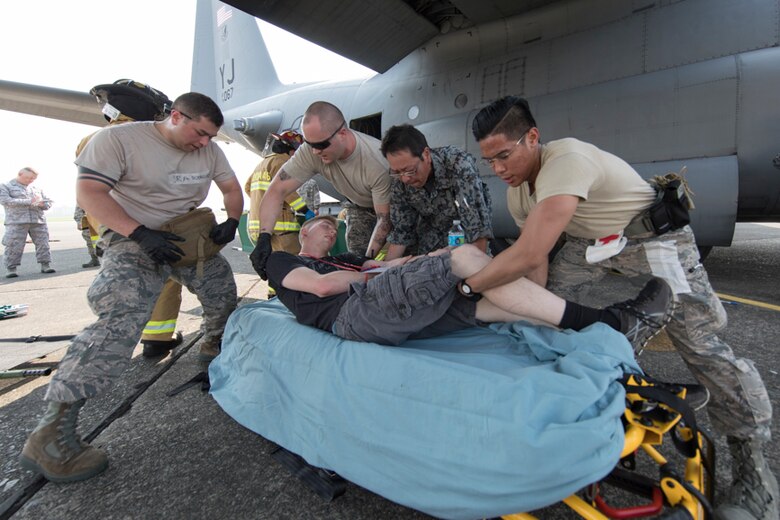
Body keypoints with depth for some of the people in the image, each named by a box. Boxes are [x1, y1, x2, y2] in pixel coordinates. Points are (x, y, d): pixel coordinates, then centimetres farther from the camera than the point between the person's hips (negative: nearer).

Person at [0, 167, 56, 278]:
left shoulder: (36, 189, 19)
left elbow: (48, 202, 19)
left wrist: (42, 204, -6)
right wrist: (29, 201, -16)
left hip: (39, 221, 3)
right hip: (16, 222, -3)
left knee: (43, 244, 1)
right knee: (14, 246, -4)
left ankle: (45, 265, 7)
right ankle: (11, 268, 4)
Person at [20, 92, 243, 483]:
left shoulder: (210, 151, 1)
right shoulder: (118, 138, -15)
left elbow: (232, 188, 10)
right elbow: (88, 193, -18)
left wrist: (232, 221, -11)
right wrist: (142, 233, -29)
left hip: (190, 239, 7)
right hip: (135, 239, -7)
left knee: (223, 291, 12)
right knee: (120, 323, -25)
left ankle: (214, 342, 44)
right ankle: (52, 433, -18)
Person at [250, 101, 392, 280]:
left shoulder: (377, 162, -38)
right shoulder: (311, 151, -27)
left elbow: (384, 219, -31)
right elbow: (277, 190, -24)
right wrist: (264, 238, -35)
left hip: (391, 206, -3)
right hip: (359, 205, 4)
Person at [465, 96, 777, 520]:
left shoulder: (566, 161, -35)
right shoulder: (516, 193, -7)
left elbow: (528, 255, -44)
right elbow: (535, 266, -4)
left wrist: (465, 287, -34)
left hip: (653, 237, -7)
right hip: (590, 243, 8)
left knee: (700, 344, -10)